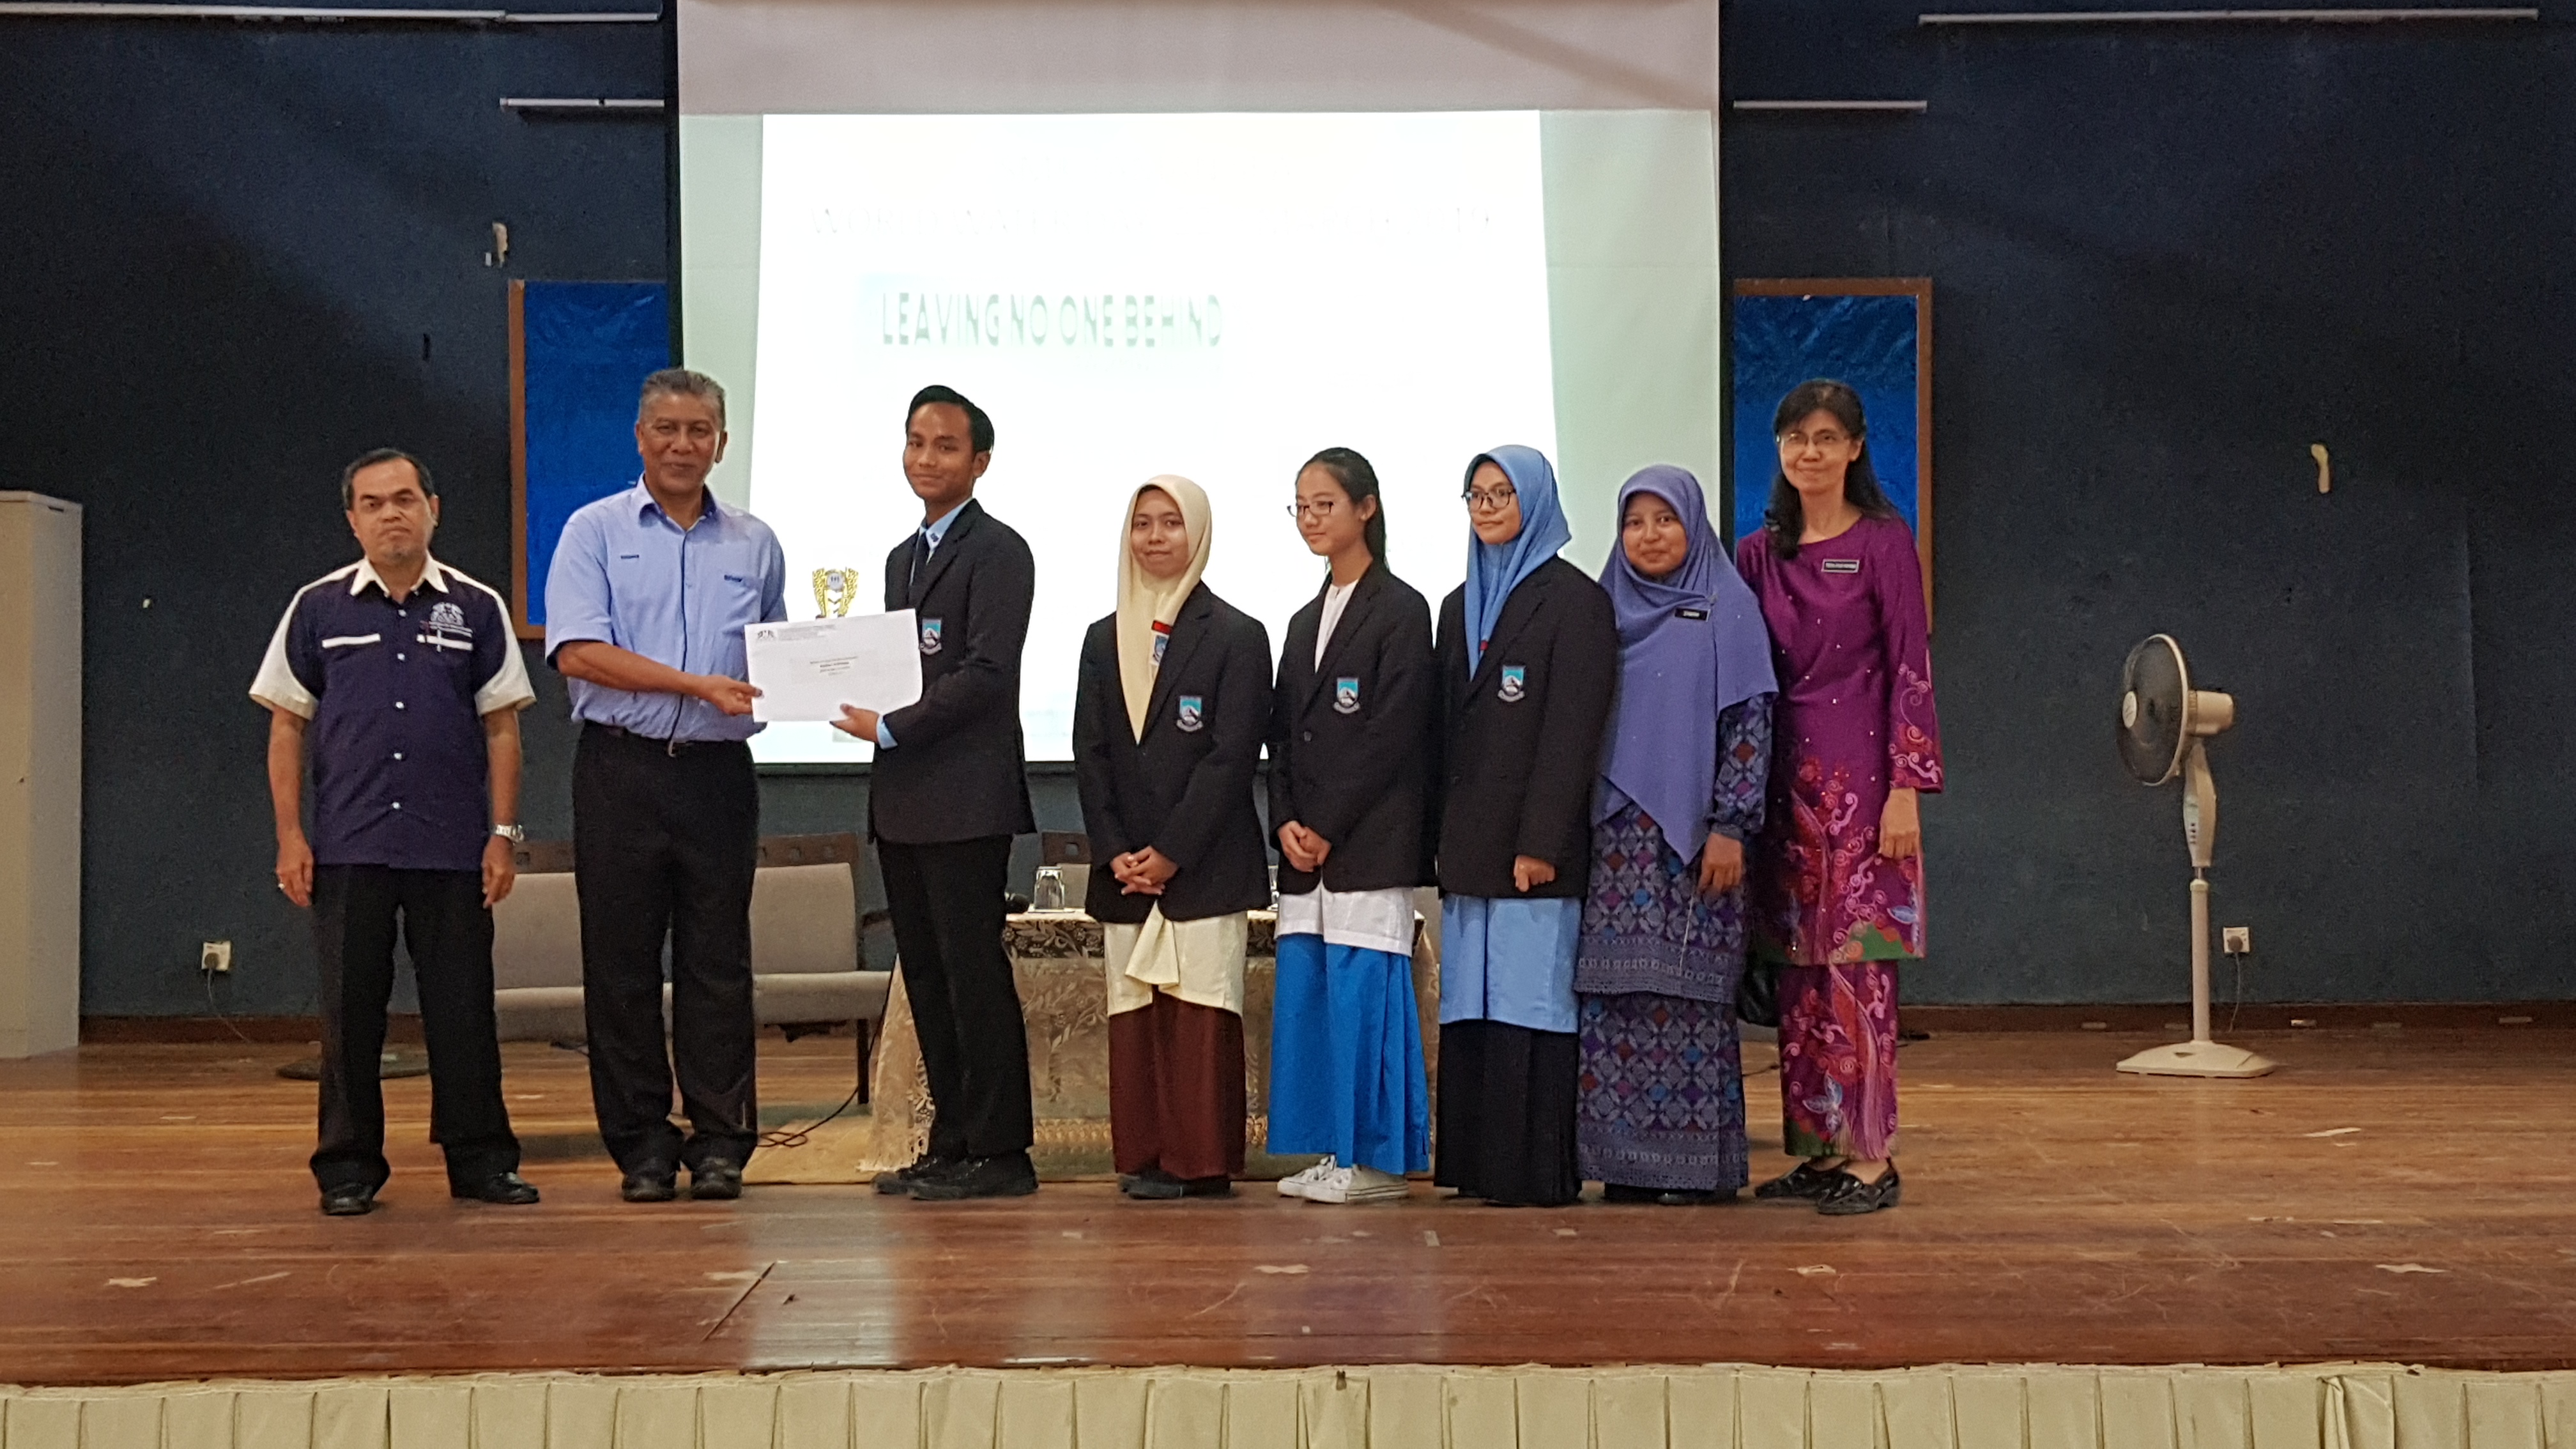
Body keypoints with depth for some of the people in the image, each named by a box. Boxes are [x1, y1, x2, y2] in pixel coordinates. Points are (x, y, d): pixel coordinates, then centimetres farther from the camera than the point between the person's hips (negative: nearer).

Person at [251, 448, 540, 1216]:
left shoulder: (476, 609, 5)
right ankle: (349, 1167, 14)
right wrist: (290, 836, 0)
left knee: (463, 1008, 3)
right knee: (350, 1010, 4)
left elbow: (501, 727, 6)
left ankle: (480, 1156, 13)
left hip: (453, 848, 0)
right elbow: (287, 726, 7)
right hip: (347, 849, 0)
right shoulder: (318, 607, 5)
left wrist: (503, 834, -1)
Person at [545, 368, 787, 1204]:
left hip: (718, 772, 2)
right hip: (621, 769, -2)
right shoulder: (594, 532, 4)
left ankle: (720, 1142, 9)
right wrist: (697, 685, -14)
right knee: (622, 960, 2)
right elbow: (578, 653, -9)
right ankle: (642, 1145, 10)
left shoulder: (755, 546, 13)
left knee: (717, 962, 3)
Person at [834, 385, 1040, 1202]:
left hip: (965, 799, -9)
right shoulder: (903, 557, 21)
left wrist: (890, 729, -13)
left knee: (974, 976, -5)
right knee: (927, 979, 10)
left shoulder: (998, 552, -6)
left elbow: (985, 673, -16)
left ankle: (1000, 1151, 1)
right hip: (903, 801, 9)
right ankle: (953, 1143, 17)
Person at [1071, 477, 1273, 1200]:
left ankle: (1203, 1161, 0)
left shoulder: (1236, 636, 0)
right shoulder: (1104, 640, 15)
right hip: (1126, 869, 4)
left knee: (1202, 1014, -6)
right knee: (1133, 1014, 3)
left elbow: (1233, 755, -7)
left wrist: (1171, 852, -12)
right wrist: (1115, 853, -4)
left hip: (1204, 865, -4)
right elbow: (1089, 755, 9)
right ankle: (1143, 1157, 9)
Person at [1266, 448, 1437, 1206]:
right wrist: (1287, 822, 0)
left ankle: (1379, 1158, 0)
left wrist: (1327, 829, -13)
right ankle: (1334, 1153, 14)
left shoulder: (1399, 609, -4)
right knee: (1304, 992, 6)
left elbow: (1391, 734, -12)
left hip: (1369, 843, -7)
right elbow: (1283, 732, 15)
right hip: (1306, 842, 7)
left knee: (1362, 989, -8)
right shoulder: (1307, 619, 19)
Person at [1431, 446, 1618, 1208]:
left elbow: (1572, 730, -11)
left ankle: (1537, 1170, -3)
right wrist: (1442, 842, 11)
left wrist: (1541, 841, -17)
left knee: (1529, 1001, -7)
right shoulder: (1460, 606, 19)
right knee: (1468, 1006, 5)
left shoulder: (1575, 601, -3)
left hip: (1532, 842, -7)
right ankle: (1476, 1164, 10)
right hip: (1468, 843, 7)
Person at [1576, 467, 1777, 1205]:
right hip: (1616, 839, 4)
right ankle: (1626, 1156, 8)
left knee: (1687, 992, -4)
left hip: (1692, 837, -4)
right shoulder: (1608, 611, 13)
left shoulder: (1727, 610, 0)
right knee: (1615, 993, 1)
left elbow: (1751, 722, -5)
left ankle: (1695, 1157, 4)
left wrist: (1730, 826, -12)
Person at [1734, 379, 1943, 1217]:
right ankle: (1820, 1147, 14)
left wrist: (1906, 789, -13)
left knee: (1856, 964, -6)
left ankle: (1872, 1155, 0)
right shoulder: (1761, 553, 12)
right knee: (1798, 968, 7)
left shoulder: (1884, 543, -2)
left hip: (1858, 774, -5)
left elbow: (1911, 669, -6)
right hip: (1786, 776, 5)